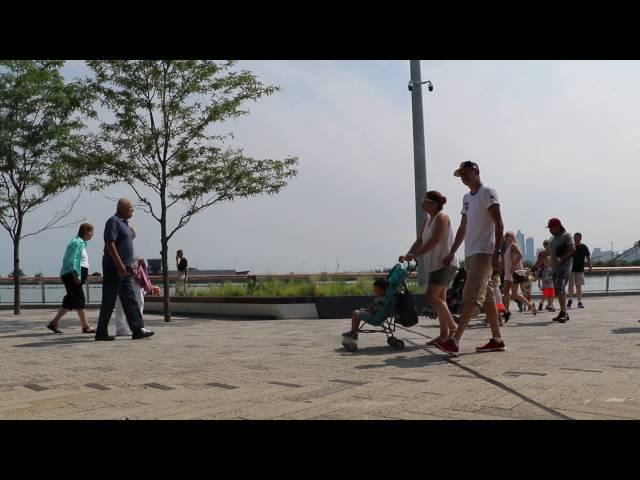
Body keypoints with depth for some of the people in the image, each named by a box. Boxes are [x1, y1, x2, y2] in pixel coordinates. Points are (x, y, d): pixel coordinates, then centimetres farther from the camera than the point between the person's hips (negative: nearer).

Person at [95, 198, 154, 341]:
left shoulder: (124, 223, 19)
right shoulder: (113, 221, -10)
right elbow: (110, 244, -20)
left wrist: (129, 266, 21)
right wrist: (120, 264, -24)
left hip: (124, 269, 10)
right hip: (114, 268, -10)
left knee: (130, 300, 5)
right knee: (109, 301, -3)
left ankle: (138, 329, 5)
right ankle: (101, 333, 5)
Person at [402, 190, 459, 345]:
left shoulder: (442, 218, -10)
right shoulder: (428, 219, 16)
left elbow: (435, 240, -22)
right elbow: (420, 240, 11)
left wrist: (416, 255, -26)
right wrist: (407, 255, -4)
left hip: (445, 263, -9)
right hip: (436, 264, 9)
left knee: (432, 297, -14)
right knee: (439, 299, 8)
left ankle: (453, 327, -3)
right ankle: (444, 334, 12)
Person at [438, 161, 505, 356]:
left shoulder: (487, 192, -6)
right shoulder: (467, 198, 20)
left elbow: (498, 224, -13)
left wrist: (497, 253, -21)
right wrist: (452, 252, 21)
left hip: (484, 253, -9)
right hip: (470, 253, 9)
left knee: (471, 296, -14)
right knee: (487, 297, 11)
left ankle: (454, 341, -21)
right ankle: (496, 340, 17)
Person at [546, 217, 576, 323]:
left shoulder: (566, 235, -6)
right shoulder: (553, 238, 18)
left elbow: (572, 249, -17)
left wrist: (561, 259, -22)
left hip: (564, 266, -8)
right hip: (555, 267, 8)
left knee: (561, 289, -18)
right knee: (558, 291, 9)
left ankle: (563, 313, -19)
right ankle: (563, 313, 17)